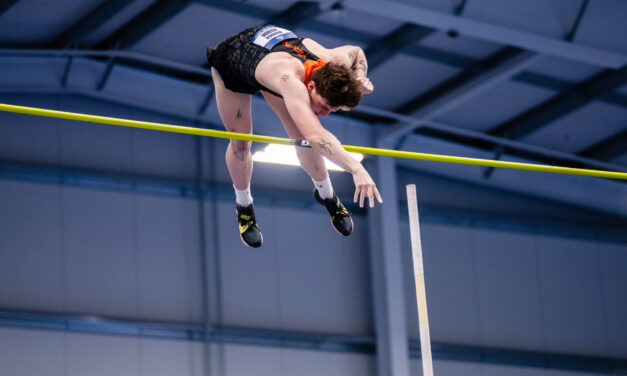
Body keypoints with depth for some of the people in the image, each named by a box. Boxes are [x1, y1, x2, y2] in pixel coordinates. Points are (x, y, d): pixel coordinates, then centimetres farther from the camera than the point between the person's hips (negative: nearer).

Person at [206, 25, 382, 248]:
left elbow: (356, 52, -3)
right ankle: (243, 205, 30)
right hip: (231, 59, -5)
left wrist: (360, 76, -24)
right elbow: (315, 135, -65)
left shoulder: (334, 62, -30)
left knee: (303, 139, 1)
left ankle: (326, 194, 26)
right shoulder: (291, 81, -52)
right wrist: (356, 169, -74)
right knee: (240, 143, 4)